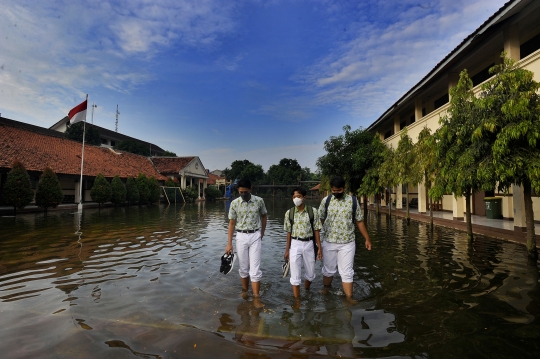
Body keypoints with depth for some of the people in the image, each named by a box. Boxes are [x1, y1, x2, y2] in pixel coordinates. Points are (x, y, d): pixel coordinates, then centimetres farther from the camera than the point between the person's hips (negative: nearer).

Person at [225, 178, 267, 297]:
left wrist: (262, 233, 15)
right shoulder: (234, 203, -6)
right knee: (243, 267, 11)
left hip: (255, 236, -1)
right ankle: (245, 290, 33)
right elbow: (231, 223, -2)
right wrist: (229, 243, -5)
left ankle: (256, 297, 4)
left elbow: (263, 216, 10)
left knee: (255, 268, -3)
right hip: (241, 236, 1)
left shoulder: (259, 201, -6)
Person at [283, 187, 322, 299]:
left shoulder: (313, 211, -6)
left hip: (309, 244, 1)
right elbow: (289, 232, 3)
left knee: (310, 274, 15)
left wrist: (319, 248, -2)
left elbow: (316, 231, -1)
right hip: (295, 245, 0)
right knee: (295, 275, 3)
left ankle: (307, 290, 46)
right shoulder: (289, 213, -3)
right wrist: (287, 250, 4)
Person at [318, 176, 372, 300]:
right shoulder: (326, 200, -4)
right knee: (328, 270, 15)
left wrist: (367, 239, 7)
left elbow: (359, 221, 4)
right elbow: (320, 220, 1)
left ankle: (349, 298, 16)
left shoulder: (353, 201, -3)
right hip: (329, 242, 1)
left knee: (347, 272, 4)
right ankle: (325, 291, 39)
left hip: (347, 243, -1)